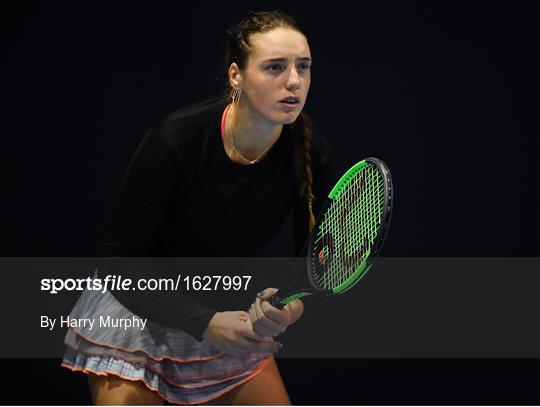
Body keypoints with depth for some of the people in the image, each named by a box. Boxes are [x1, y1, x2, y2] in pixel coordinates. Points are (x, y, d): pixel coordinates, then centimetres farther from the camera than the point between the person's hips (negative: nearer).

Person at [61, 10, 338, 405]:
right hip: (139, 304, -4)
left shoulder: (313, 156, -17)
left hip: (231, 311, 4)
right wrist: (205, 322, -32)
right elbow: (123, 258, -22)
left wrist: (294, 306, -31)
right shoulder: (175, 139, -28)